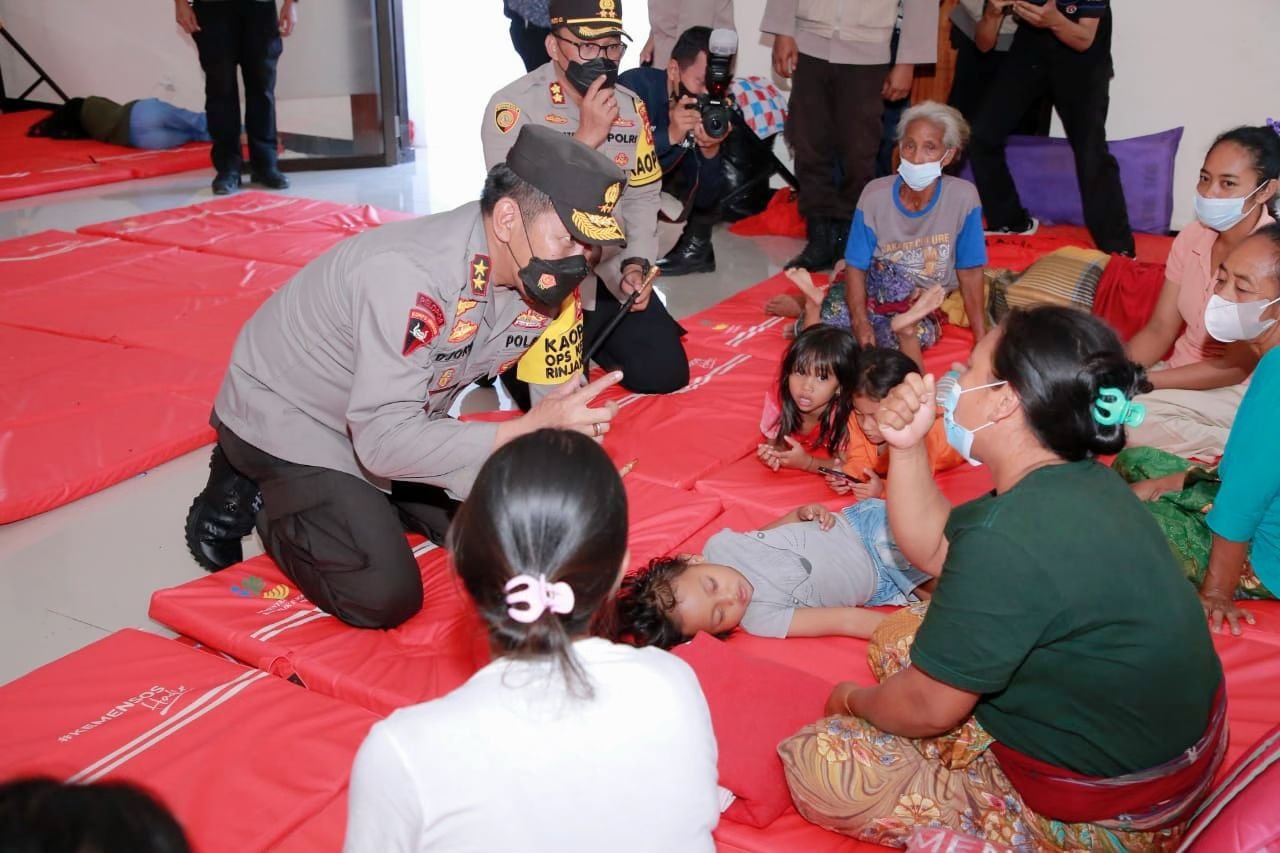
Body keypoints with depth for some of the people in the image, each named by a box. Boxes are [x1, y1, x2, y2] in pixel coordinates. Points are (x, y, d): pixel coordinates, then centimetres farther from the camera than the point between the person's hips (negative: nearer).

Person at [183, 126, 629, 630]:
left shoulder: (535, 274, -14)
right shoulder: (409, 272, -37)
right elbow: (385, 439, -38)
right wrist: (531, 430, -42)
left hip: (400, 415, 8)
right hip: (287, 419, -7)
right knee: (384, 596, -16)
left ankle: (360, 494, 20)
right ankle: (252, 494, 6)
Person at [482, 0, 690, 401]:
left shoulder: (631, 107, 3)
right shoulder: (512, 108, -16)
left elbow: (642, 196, 11)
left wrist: (636, 264, -4)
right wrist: (586, 137, -26)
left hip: (608, 272, 5)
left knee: (665, 374, -4)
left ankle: (590, 338, 24)